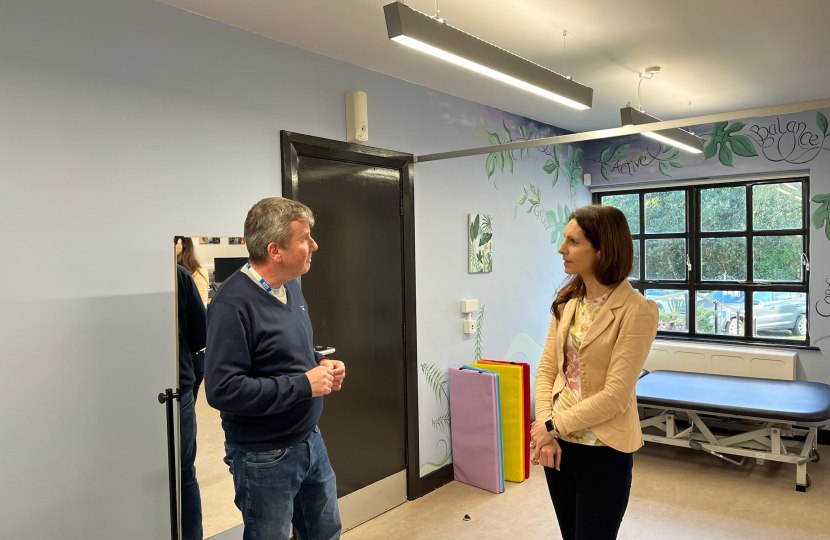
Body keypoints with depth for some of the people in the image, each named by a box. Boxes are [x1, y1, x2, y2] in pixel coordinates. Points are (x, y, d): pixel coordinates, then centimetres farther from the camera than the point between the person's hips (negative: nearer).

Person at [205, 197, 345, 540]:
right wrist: (303, 385, -25)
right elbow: (222, 390, -29)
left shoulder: (290, 286, 3)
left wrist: (320, 363, -3)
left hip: (310, 441, 8)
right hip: (265, 459, -8)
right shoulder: (234, 303, -24)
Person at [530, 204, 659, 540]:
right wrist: (544, 429, -10)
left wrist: (554, 426, -14)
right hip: (558, 446, 6)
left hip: (603, 451, -6)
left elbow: (615, 396, -20)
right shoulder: (567, 302, 2)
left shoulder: (636, 311, -18)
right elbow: (546, 369, 1)